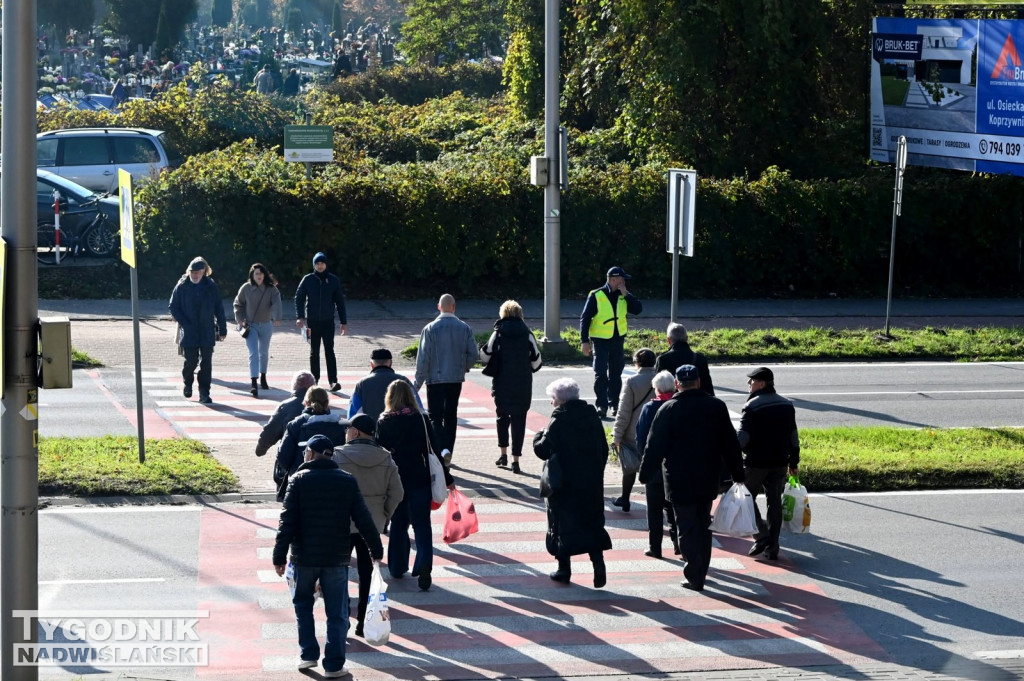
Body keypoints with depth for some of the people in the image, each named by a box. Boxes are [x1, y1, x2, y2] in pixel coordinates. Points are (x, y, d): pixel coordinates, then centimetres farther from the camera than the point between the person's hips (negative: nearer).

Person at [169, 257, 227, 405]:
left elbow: (219, 309, 6)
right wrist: (185, 324, -10)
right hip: (189, 332, -1)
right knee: (191, 361, 0)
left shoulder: (211, 287, 1)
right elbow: (173, 308, 1)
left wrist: (222, 329, 4)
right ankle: (187, 383, 30)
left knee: (206, 363, -1)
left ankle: (204, 393, 6)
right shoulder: (181, 287, -2)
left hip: (207, 332, 1)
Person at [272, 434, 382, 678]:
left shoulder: (299, 480, -6)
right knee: (337, 612, 6)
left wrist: (280, 556, -8)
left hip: (304, 556, -1)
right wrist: (376, 550, 12)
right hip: (337, 557, 1)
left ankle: (308, 654, 14)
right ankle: (334, 664, 3)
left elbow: (287, 521, -10)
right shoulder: (348, 482, 2)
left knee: (303, 603, 19)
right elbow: (363, 520, 2)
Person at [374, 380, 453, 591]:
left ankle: (397, 568, 21)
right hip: (419, 479, -1)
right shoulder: (421, 420, -4)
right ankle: (424, 564, -19)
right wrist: (446, 478, 6)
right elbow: (434, 450, -2)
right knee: (421, 524, 1)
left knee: (398, 524, 17)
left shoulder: (383, 422, -3)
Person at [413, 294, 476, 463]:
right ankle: (448, 452, 16)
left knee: (435, 416, -2)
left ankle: (443, 448, -23)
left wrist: (418, 382, -4)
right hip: (456, 379, 3)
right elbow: (473, 354, -1)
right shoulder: (465, 328, -1)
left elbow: (423, 358, -9)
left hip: (435, 378, -3)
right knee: (451, 416, 14)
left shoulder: (430, 329, -9)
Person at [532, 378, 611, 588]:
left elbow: (542, 450, -15)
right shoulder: (592, 416, 3)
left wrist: (538, 436, 6)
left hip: (564, 484, -4)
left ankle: (564, 569, 12)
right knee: (592, 523, 10)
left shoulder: (559, 421, -15)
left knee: (563, 525, 7)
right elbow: (604, 450, 9)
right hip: (592, 483, 5)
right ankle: (598, 564, -4)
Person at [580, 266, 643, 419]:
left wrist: (626, 294, -13)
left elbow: (638, 309, -5)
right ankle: (601, 405, -3)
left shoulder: (623, 297, 5)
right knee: (601, 373, -8)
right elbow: (585, 318, -8)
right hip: (600, 339, -5)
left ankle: (614, 403, 20)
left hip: (618, 339, 5)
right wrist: (584, 341, -13)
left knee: (616, 373, 11)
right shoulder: (596, 296, -9)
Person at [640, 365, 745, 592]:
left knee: (687, 528, 1)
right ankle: (700, 572, 26)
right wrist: (738, 474, 13)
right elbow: (730, 443, 5)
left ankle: (694, 577, -3)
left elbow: (655, 446, -9)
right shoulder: (717, 407, 0)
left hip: (679, 482, -4)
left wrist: (645, 475, 2)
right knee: (703, 526, 17)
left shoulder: (668, 410, -11)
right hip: (708, 480, 4)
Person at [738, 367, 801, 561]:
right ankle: (772, 547, 10)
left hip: (756, 463, -6)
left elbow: (743, 437, -20)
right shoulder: (787, 405, 8)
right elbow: (793, 436, 13)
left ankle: (762, 536, -3)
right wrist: (793, 462, 21)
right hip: (780, 463, 6)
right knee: (774, 502, 10)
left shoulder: (752, 406, -14)